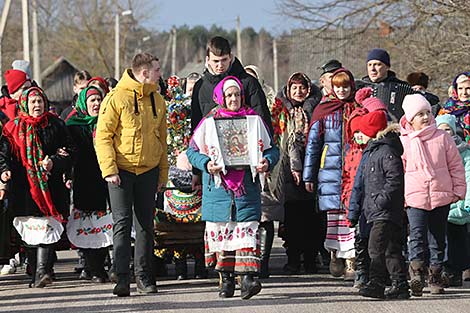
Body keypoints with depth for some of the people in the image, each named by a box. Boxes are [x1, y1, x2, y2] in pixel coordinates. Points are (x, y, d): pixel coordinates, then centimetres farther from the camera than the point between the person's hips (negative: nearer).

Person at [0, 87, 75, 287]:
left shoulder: (55, 125, 8)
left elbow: (70, 150, 9)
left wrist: (54, 162, -9)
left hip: (50, 185, -1)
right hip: (23, 186, 1)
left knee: (46, 227, -12)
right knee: (30, 230, 0)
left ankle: (42, 270, -20)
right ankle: (36, 272, 8)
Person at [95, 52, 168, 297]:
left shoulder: (157, 101, 10)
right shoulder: (117, 98, -8)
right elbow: (102, 136, -9)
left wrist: (163, 173, 13)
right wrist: (109, 169, -17)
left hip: (148, 170, 5)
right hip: (121, 170, -5)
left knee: (145, 224, 8)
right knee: (122, 223, -8)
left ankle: (144, 276, 14)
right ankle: (122, 277, -10)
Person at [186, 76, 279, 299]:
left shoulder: (254, 121, 10)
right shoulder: (209, 122, 7)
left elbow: (271, 149, 13)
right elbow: (192, 150, 8)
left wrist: (267, 162, -8)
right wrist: (206, 164, -10)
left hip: (246, 187, 0)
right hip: (218, 186, 0)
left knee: (246, 229, -11)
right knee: (220, 230, 2)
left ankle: (247, 278, -18)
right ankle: (227, 279, 11)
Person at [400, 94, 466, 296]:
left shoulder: (443, 138, 4)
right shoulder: (404, 142, 1)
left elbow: (455, 165, 9)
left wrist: (458, 190, 6)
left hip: (441, 196, 2)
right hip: (415, 197, -2)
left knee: (438, 238, 9)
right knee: (417, 235, -15)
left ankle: (435, 277, 16)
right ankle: (416, 273, -20)